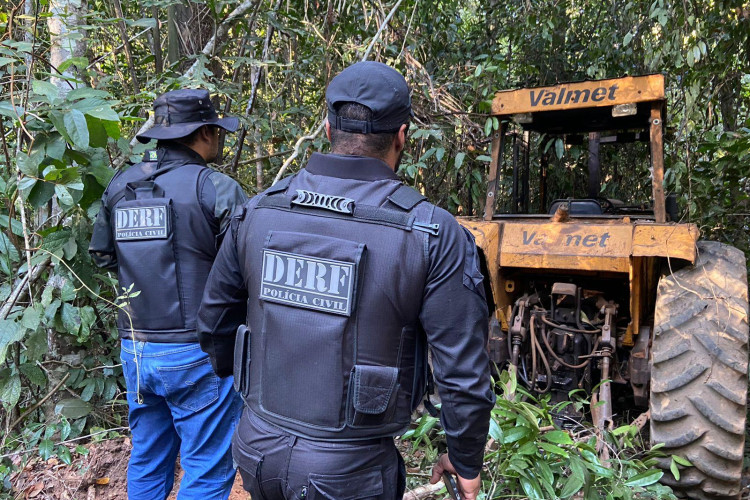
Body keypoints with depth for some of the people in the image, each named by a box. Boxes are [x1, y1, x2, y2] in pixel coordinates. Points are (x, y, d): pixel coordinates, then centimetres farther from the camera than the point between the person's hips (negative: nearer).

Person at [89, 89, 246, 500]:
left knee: (147, 461, 24)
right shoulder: (215, 188, -15)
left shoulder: (119, 185, 5)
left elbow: (102, 255, 16)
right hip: (196, 352, -6)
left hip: (135, 349, 7)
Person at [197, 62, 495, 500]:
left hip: (258, 448, 4)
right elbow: (464, 373, -14)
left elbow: (214, 322, 8)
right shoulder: (433, 234, -17)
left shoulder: (258, 212, -5)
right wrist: (466, 461, 3)